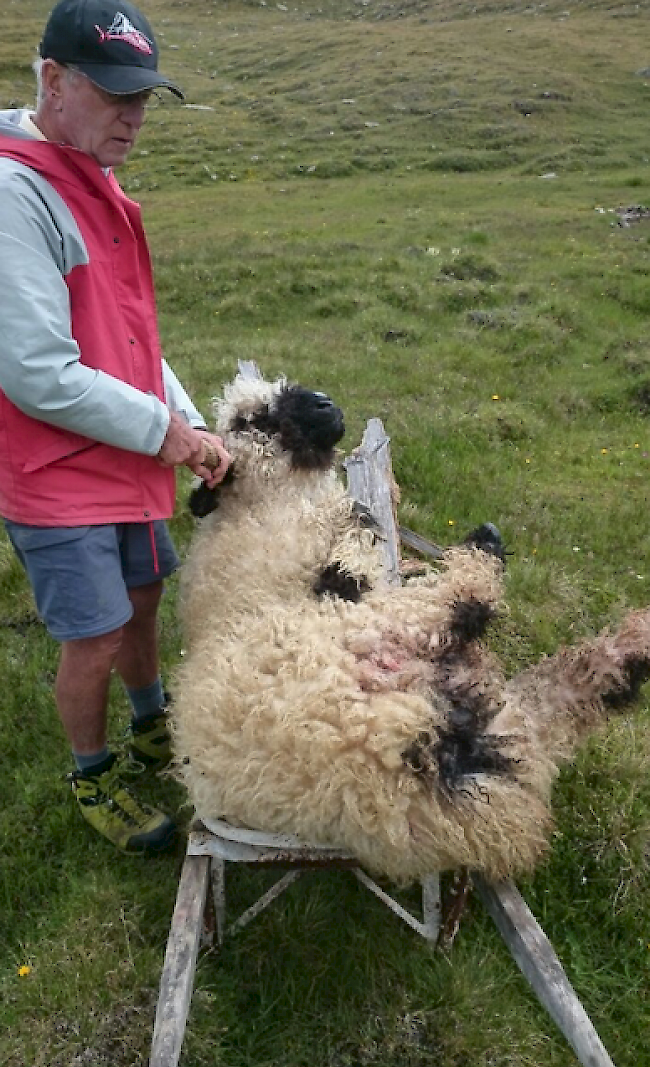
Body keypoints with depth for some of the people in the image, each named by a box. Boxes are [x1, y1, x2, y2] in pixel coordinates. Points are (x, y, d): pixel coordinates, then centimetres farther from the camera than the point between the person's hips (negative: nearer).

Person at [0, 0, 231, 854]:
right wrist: (162, 430, -15)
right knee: (94, 641, 3)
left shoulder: (92, 181, 8)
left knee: (142, 600, 21)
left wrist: (192, 425, 3)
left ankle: (152, 727, 46)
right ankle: (94, 779, 30)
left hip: (128, 462, 8)